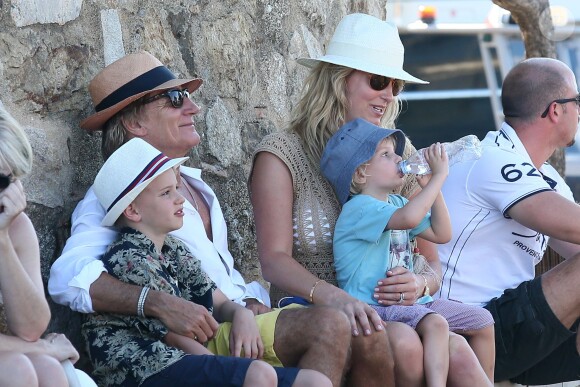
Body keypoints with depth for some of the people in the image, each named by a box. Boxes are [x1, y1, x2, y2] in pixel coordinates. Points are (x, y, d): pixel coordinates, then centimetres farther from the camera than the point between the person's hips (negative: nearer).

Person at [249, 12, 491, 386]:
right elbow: (274, 259, -11)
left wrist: (419, 283, -13)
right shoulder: (281, 154, 2)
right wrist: (336, 297, -31)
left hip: (391, 313, 4)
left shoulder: (399, 153, 16)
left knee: (457, 353, -30)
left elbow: (432, 262, 13)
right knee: (401, 341, -34)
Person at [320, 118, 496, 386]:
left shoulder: (397, 202, 17)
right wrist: (439, 175, -25)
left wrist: (431, 187, 7)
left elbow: (441, 234, 17)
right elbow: (409, 218, -34)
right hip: (373, 307, -10)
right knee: (435, 324, -36)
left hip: (410, 300, 10)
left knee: (483, 321, 7)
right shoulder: (359, 208, -16)